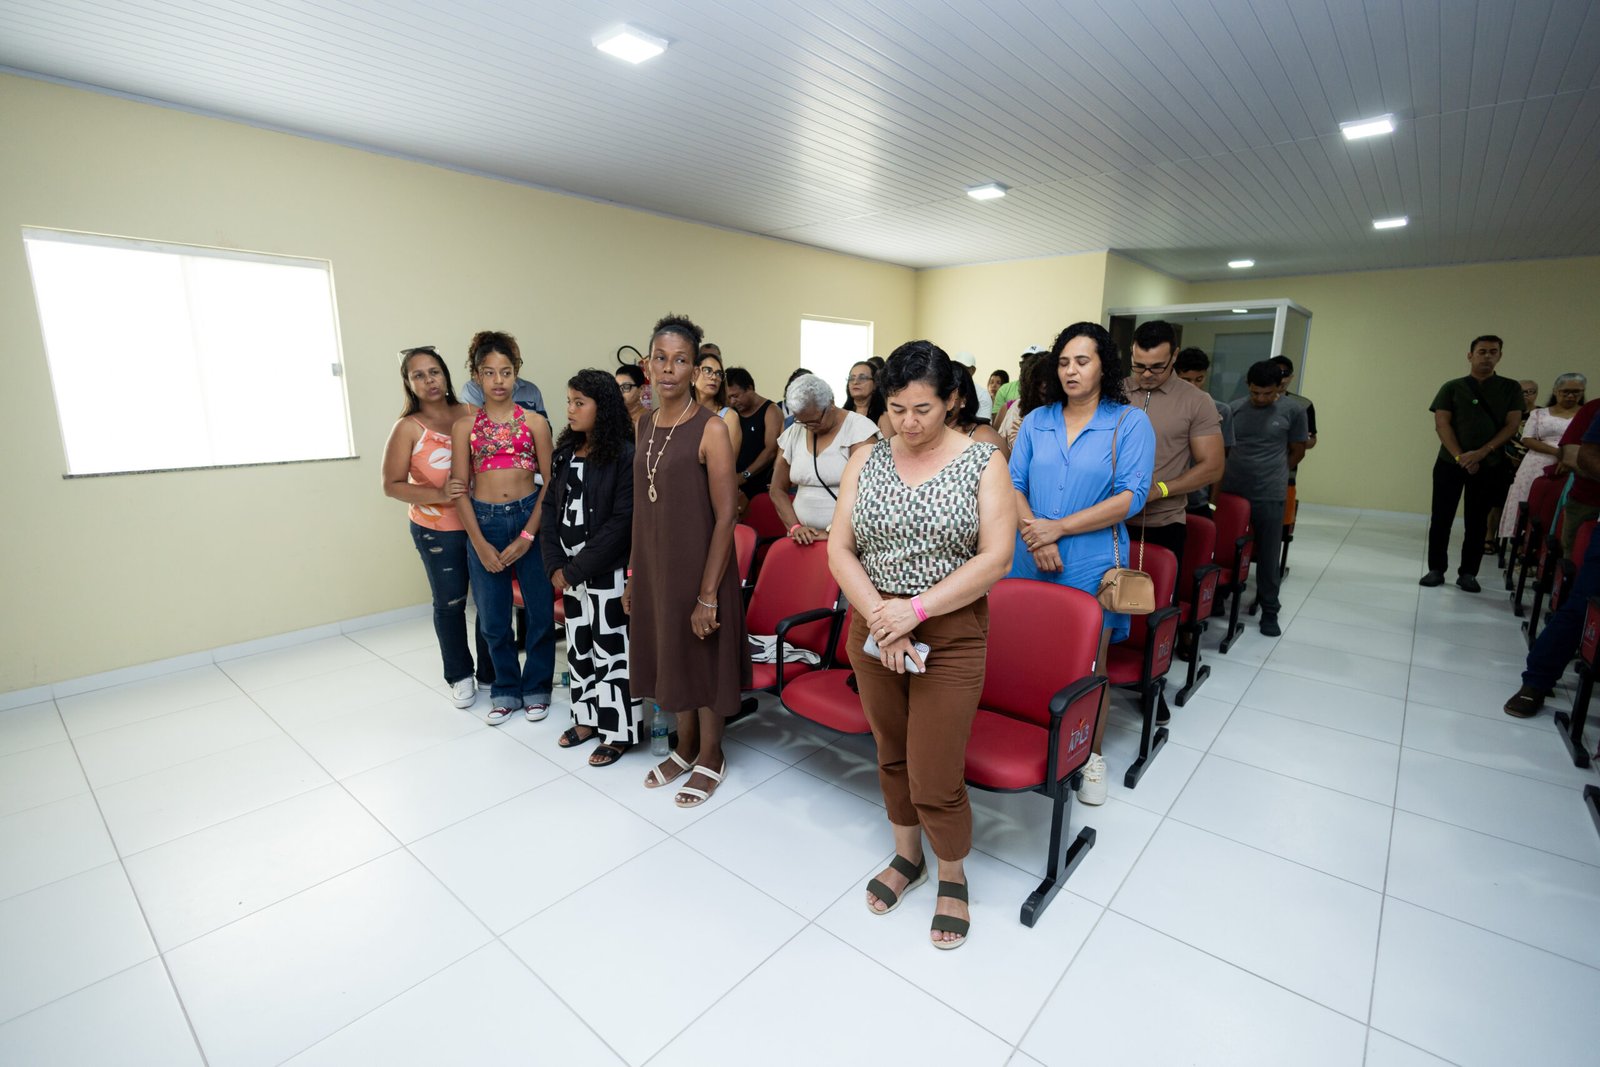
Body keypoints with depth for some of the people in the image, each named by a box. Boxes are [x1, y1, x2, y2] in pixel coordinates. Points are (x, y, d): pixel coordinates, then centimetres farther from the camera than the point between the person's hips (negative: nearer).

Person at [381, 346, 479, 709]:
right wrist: (440, 496, -19)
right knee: (450, 603, 10)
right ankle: (459, 675, 29)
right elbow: (392, 485, -6)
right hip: (437, 531, -2)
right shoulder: (408, 428, -8)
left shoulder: (471, 414, -1)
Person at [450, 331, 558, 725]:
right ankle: (506, 690, 29)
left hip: (529, 518, -1)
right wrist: (480, 544, -7)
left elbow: (550, 482, -3)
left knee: (540, 610, 4)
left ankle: (536, 687, 24)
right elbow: (459, 489, 1)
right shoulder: (465, 426, 3)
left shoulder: (535, 422, 0)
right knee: (493, 617, 10)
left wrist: (527, 536, -10)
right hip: (483, 522, 1)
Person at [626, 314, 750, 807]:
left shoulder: (711, 428, -14)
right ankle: (685, 746, 40)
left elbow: (726, 515, -17)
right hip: (654, 566, 6)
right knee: (669, 653, 18)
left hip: (698, 565, -6)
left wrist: (708, 595, -18)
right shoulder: (645, 426, 6)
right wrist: (633, 575, 11)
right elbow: (642, 506, 11)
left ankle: (711, 757, 32)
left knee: (702, 659, 9)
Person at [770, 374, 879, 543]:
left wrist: (832, 532, -15)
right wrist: (795, 527, -3)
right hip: (804, 537, 3)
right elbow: (777, 489, 11)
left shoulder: (859, 428, -5)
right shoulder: (792, 434, 8)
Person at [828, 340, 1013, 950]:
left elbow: (996, 558, -13)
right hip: (874, 630, 4)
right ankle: (907, 856, 45)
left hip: (950, 635, -3)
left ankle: (953, 877, 34)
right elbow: (839, 550, -3)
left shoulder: (982, 461, -7)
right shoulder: (865, 460, 1)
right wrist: (879, 618, -16)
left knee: (934, 778, 3)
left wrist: (915, 609, -19)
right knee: (891, 755, 19)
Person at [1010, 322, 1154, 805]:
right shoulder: (1036, 421, 8)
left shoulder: (1131, 422, -1)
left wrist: (1058, 528, -15)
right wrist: (1035, 534, -14)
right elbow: (1014, 484, 4)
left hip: (1091, 564, -2)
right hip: (1032, 561, 3)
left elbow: (1130, 497, -9)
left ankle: (1091, 756, 27)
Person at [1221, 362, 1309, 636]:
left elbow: (1297, 451, 9)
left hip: (1270, 495, -2)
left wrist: (1274, 473, 10)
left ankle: (1270, 610, 18)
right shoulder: (1234, 409, 3)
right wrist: (1242, 471, 12)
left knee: (1268, 555, 5)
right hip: (1232, 491, 2)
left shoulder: (1293, 411, -1)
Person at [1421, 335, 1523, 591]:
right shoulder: (1452, 387, 4)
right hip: (1450, 462, -1)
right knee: (1441, 518, 0)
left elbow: (1512, 425, 1)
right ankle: (1436, 569, 8)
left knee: (1477, 521, 5)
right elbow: (1441, 425, -4)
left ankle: (1468, 573, 12)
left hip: (1490, 465, 1)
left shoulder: (1510, 389, 8)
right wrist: (1460, 457, -13)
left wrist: (1482, 452, -13)